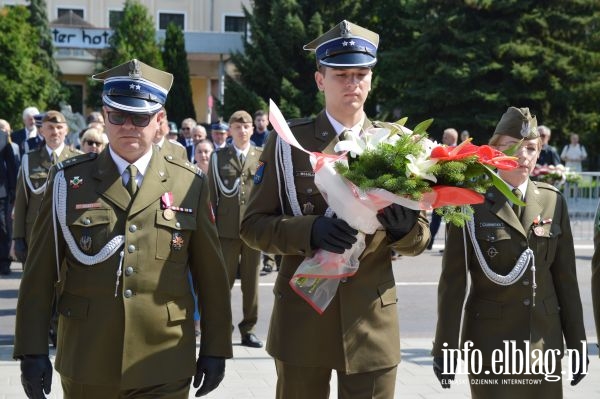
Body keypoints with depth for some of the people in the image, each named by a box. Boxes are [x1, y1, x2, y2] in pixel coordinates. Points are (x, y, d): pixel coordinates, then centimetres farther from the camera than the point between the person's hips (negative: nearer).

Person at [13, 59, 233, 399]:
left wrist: (216, 348, 5)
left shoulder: (190, 185, 2)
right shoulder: (69, 180, 1)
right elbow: (40, 272, 1)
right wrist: (32, 350, -2)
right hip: (87, 367, 1)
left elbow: (211, 275, 5)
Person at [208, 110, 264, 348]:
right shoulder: (218, 157, 7)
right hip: (226, 228, 0)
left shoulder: (263, 157, 7)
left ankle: (248, 329, 16)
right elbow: (212, 194, 6)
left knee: (251, 281, 7)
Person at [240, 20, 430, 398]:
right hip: (301, 317, -1)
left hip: (373, 320, 1)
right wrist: (310, 230, -21)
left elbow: (421, 237, 6)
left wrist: (403, 228, -18)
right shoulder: (288, 141, -1)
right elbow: (254, 224, -3)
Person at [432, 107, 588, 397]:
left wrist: (576, 343, 6)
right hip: (490, 339, -3)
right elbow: (453, 281, -6)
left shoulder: (553, 201, 5)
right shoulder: (471, 202, -6)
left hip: (545, 339, 4)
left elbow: (566, 277, 7)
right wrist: (444, 348, -8)